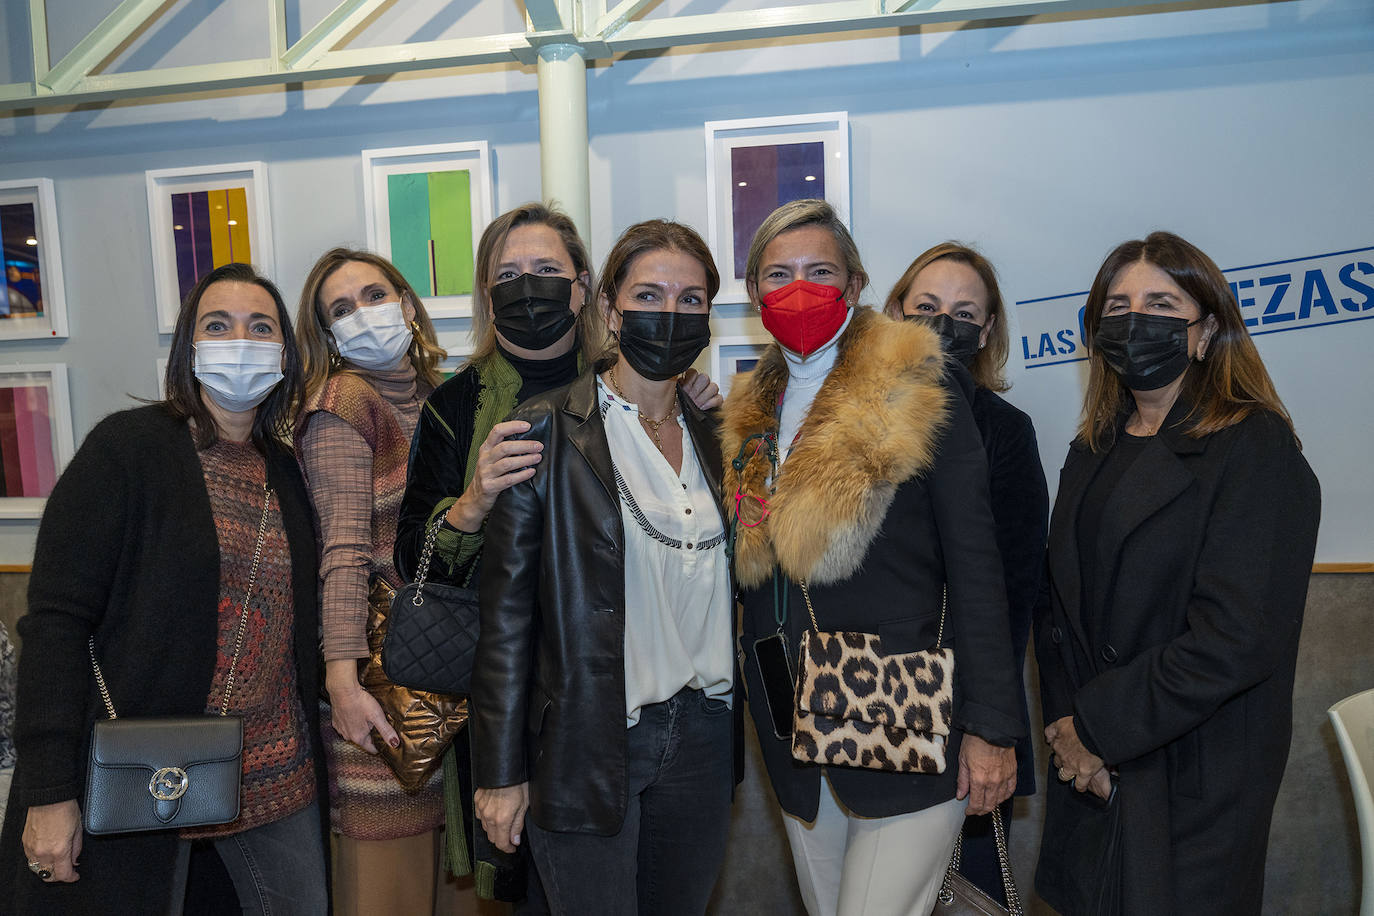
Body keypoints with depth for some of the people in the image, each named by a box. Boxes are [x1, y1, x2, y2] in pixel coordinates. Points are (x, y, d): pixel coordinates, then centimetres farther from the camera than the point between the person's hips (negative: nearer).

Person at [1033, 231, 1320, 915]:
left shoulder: (1254, 448, -12)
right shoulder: (1094, 453, 8)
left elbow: (1237, 639, -21)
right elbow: (1059, 603, 6)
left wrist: (1093, 726, -16)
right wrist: (1063, 720, -8)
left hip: (1194, 786, -6)